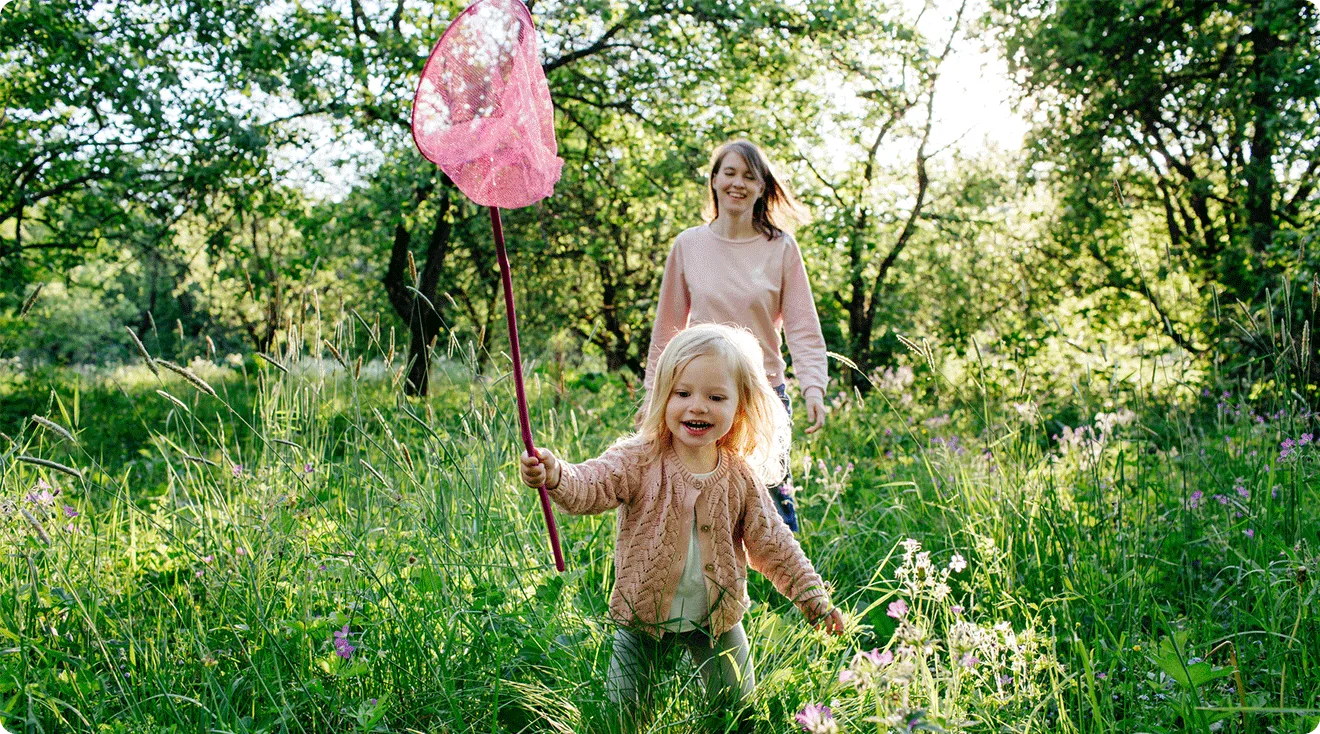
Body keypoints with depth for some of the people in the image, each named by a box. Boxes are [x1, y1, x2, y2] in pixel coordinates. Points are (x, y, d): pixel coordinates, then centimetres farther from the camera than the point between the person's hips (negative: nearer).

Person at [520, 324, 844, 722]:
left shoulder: (741, 476, -9)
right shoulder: (639, 460, -17)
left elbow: (771, 543, 0)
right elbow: (590, 485, -32)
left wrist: (814, 597, 0)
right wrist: (555, 476, -54)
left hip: (718, 618, 2)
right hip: (645, 615, -2)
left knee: (737, 707, 16)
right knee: (622, 709, 10)